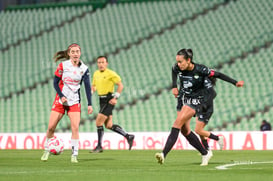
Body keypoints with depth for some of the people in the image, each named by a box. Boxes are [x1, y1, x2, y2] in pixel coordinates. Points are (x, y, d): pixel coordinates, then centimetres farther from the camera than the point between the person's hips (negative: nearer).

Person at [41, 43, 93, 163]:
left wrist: (89, 104, -3)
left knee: (75, 127, -13)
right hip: (60, 99, -1)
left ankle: (74, 155, -7)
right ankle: (46, 150, 18)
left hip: (75, 101, 1)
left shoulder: (84, 69, 0)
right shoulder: (63, 66, -4)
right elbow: (55, 82, -1)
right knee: (51, 127, -3)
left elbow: (87, 87, 2)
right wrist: (61, 96, -14)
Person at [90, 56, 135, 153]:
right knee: (108, 125, 7)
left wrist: (115, 98, -16)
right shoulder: (96, 74, 12)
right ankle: (128, 136, 20)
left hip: (109, 100, -8)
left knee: (98, 122, -12)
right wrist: (91, 91, 1)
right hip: (102, 101, 8)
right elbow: (94, 86, 24)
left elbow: (120, 85, -9)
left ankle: (99, 146, -3)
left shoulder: (111, 73, -9)